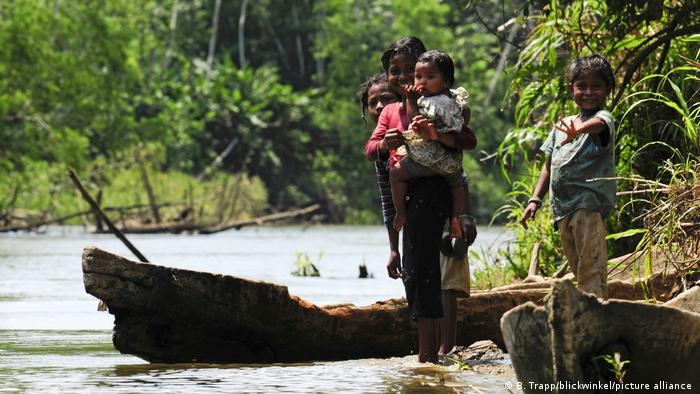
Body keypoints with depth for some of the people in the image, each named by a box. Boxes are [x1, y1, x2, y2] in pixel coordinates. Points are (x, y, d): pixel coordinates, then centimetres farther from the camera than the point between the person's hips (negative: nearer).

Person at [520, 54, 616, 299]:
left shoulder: (604, 118, -3)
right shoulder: (563, 125, 20)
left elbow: (598, 123, -30)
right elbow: (549, 166, 25)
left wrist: (579, 130, -52)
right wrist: (535, 199, 13)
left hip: (589, 204, -8)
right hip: (563, 210, 8)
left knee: (591, 270, -18)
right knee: (580, 272, 13)